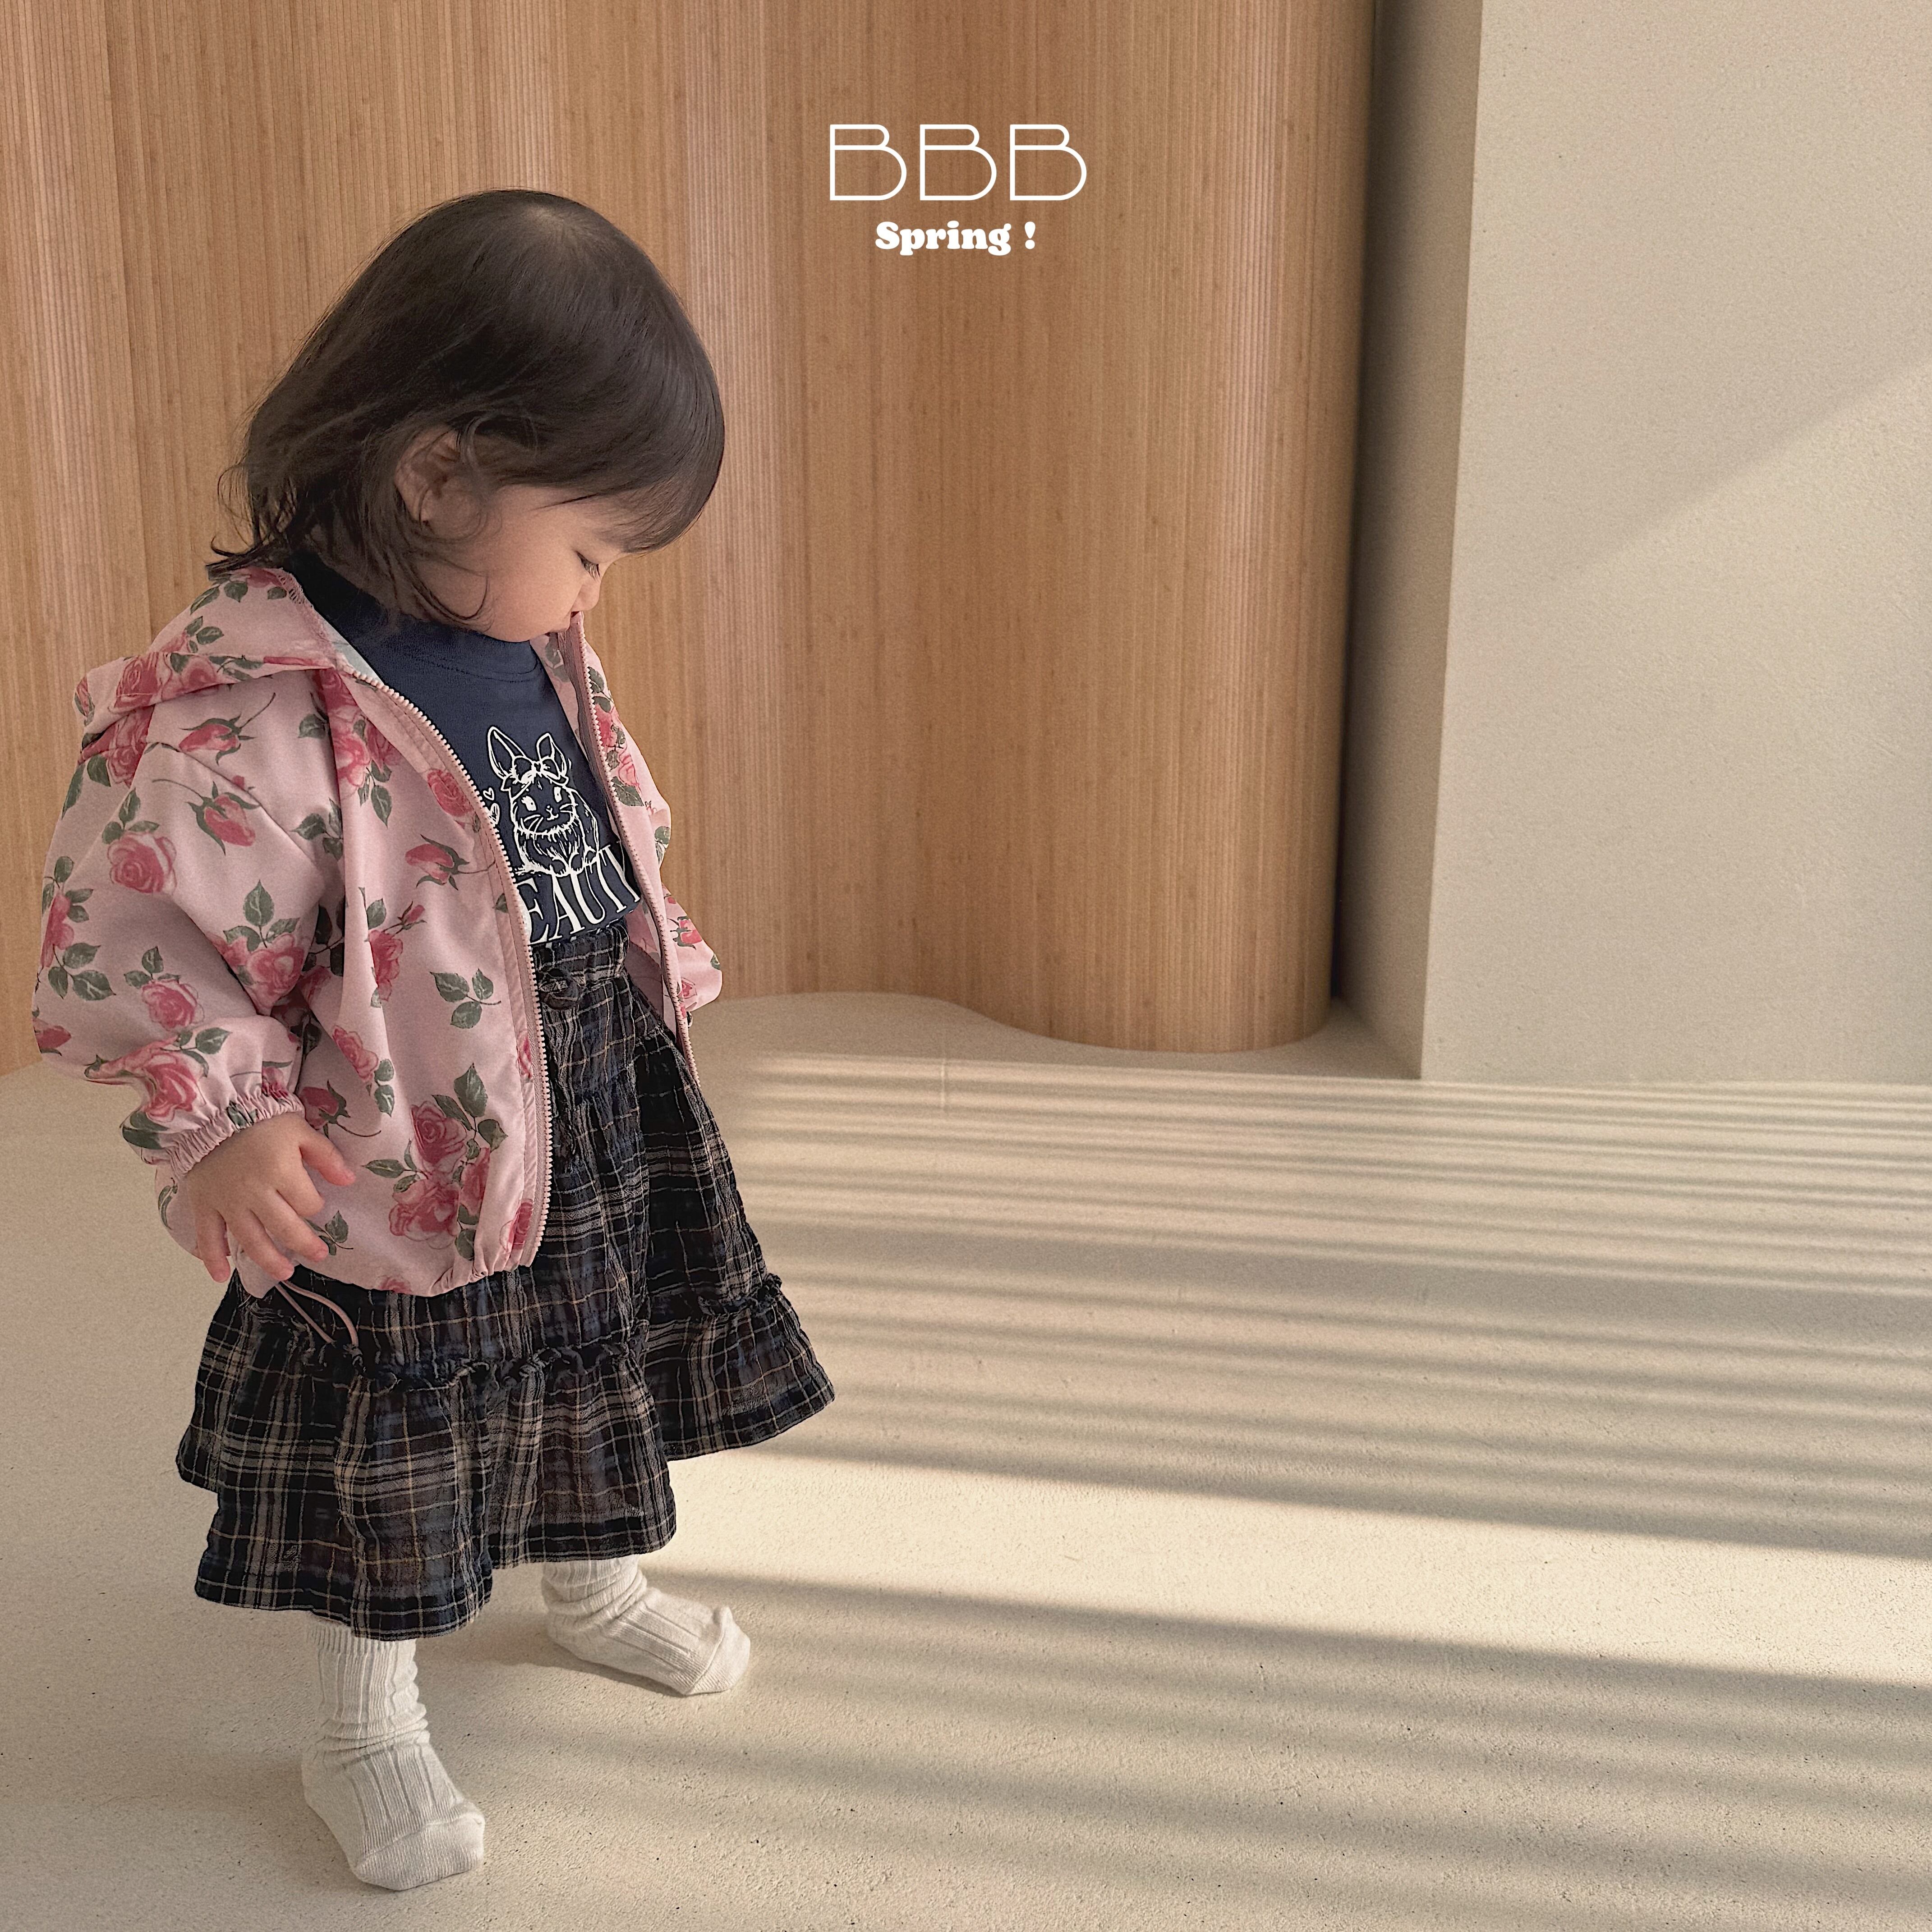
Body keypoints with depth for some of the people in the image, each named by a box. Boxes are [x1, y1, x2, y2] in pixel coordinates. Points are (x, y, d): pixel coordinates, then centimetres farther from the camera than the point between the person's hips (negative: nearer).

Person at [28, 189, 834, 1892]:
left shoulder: (533, 647, 0)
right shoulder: (251, 701, -26)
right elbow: (127, 928, -24)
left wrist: (666, 978, 22)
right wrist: (217, 1119, -31)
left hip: (603, 1109, 8)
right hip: (409, 1156, -7)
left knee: (609, 1366, 25)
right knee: (389, 1457, 10)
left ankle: (597, 1586, 52)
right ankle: (369, 1728, 34)